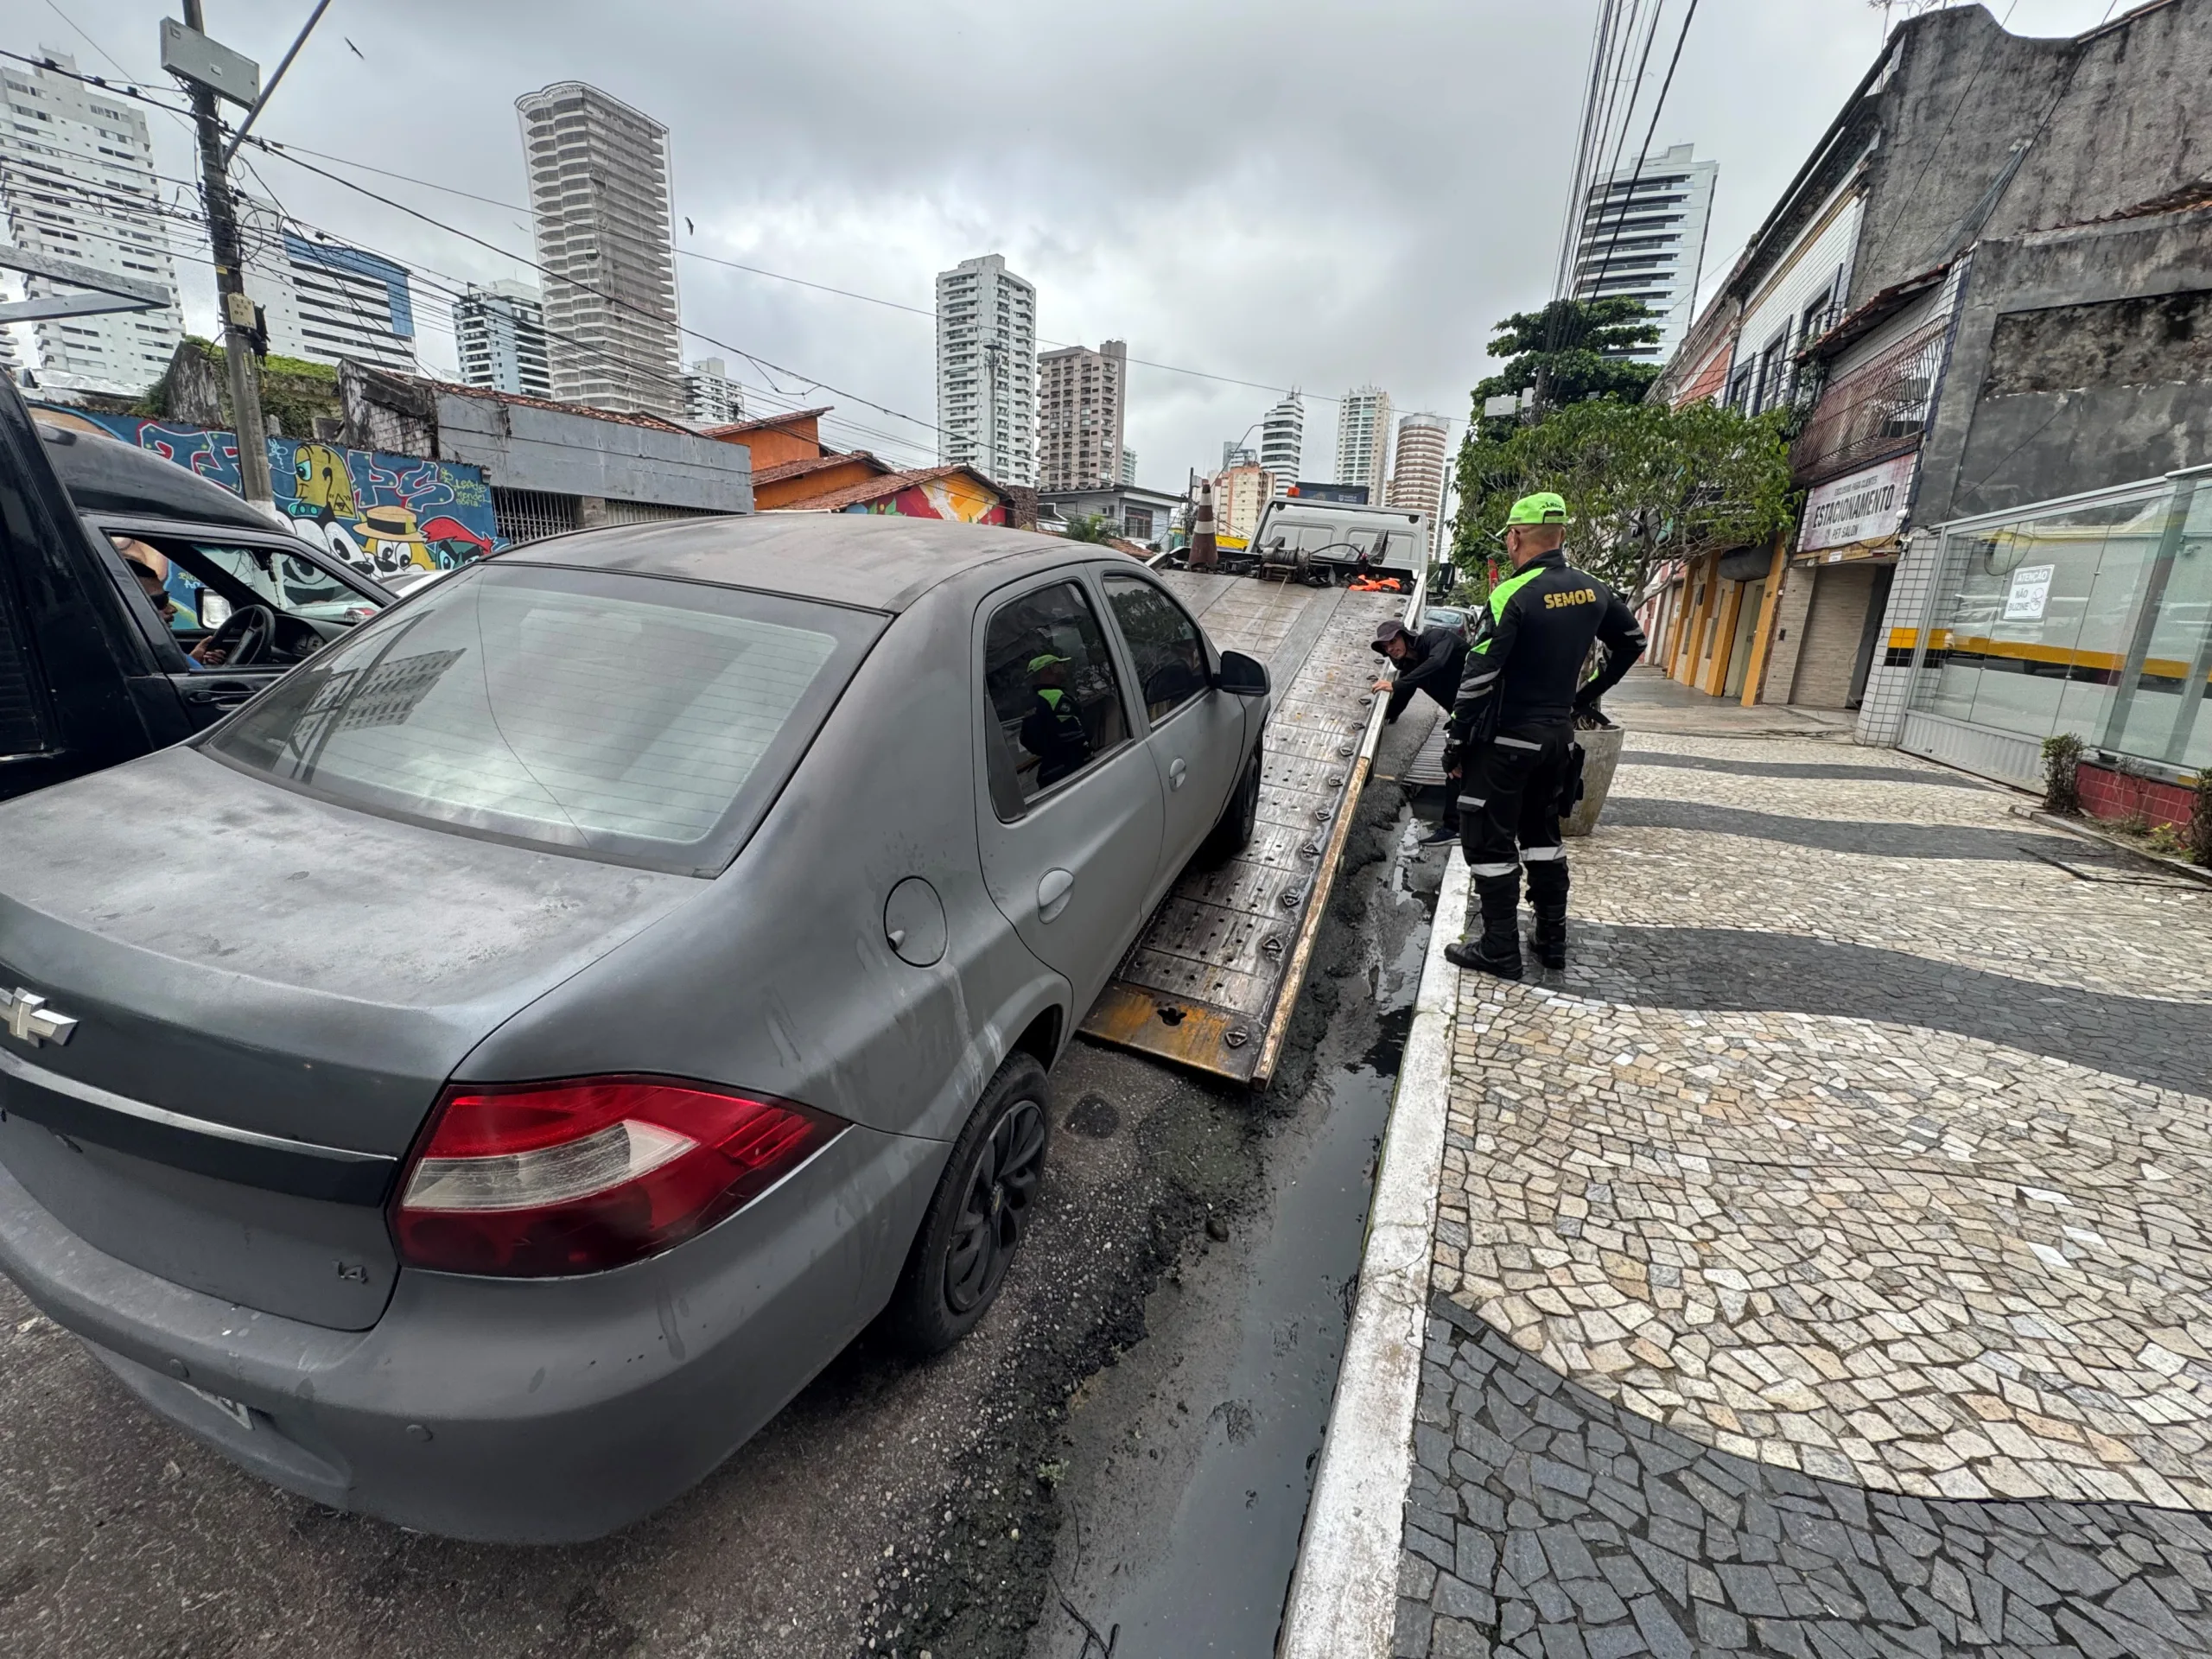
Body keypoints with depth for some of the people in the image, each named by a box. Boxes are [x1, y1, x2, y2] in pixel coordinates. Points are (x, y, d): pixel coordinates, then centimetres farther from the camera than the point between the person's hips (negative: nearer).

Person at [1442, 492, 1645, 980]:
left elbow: (1478, 677, -21)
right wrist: (1587, 695, 24)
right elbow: (1632, 642, 20)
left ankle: (1499, 951, 6)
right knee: (1542, 833, 20)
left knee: (1490, 842, 2)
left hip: (1506, 739, -7)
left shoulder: (1512, 596, -17)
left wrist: (1456, 743, -13)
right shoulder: (1593, 591, 5)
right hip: (1558, 737, 7)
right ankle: (1552, 939, 27)